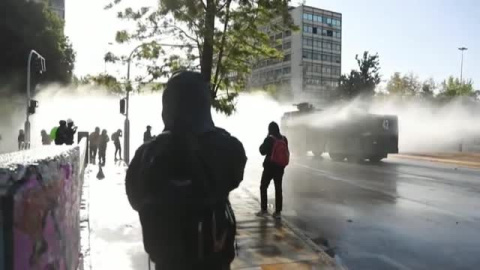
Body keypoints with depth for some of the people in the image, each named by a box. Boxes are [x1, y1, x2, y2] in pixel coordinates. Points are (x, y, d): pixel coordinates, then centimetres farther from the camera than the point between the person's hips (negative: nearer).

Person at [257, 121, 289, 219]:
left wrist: (263, 144, 7)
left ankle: (264, 209, 10)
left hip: (270, 166, -5)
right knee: (278, 188, 9)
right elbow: (286, 153, 11)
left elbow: (263, 151, -6)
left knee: (263, 187, 10)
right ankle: (278, 212, 9)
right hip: (280, 167, 5)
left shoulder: (269, 139, -14)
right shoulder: (284, 139, 2)